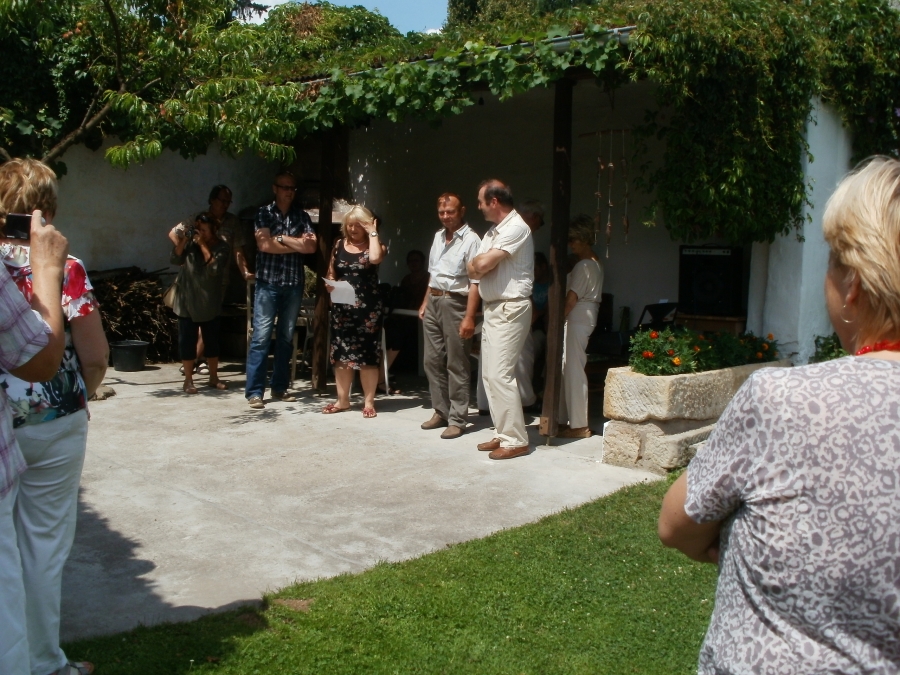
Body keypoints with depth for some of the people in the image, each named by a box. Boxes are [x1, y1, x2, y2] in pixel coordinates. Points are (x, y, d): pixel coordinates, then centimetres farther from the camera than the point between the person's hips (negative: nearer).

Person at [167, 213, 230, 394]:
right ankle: (188, 380, 9)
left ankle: (213, 377, 21)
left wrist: (203, 245, -18)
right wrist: (180, 243, -21)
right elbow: (176, 260, -6)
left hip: (210, 302, 0)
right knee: (187, 340, 1)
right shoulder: (190, 241, 0)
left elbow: (215, 269, -19)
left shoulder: (222, 247, -5)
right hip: (187, 300, 1)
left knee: (211, 340, 8)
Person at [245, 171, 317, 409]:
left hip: (294, 284, 3)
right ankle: (254, 391, -5)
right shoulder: (264, 214, 3)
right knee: (261, 336, -7)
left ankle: (280, 387, 16)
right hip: (268, 282, -3)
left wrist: (281, 238, -9)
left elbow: (311, 246, -1)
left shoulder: (302, 216, 11)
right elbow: (264, 245, -11)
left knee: (286, 337, 8)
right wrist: (297, 244, -7)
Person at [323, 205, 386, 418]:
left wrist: (373, 233, -12)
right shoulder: (339, 245, 11)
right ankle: (342, 400, 17)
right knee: (340, 354, 7)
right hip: (342, 307, 4)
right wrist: (329, 284, -5)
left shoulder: (374, 245, 0)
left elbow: (375, 258, -24)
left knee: (367, 354, -1)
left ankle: (369, 402, 7)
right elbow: (331, 273, 16)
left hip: (367, 308, -4)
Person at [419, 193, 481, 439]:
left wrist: (469, 317, -22)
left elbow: (475, 282, -17)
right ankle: (440, 412, 23)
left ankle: (457, 419, 4)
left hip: (455, 304, -8)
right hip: (433, 302, 8)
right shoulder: (438, 237, 14)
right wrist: (425, 302, 18)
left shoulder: (470, 240, -12)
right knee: (433, 361, 11)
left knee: (456, 365, -2)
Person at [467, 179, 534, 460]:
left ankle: (515, 440, -6)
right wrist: (480, 265, -11)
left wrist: (479, 262, 0)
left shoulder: (516, 228, -15)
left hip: (510, 309, -10)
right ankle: (503, 433, 18)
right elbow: (473, 269, 11)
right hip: (492, 309, 10)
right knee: (491, 375, 10)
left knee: (500, 375, -12)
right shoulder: (493, 231, 17)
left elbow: (482, 264, -22)